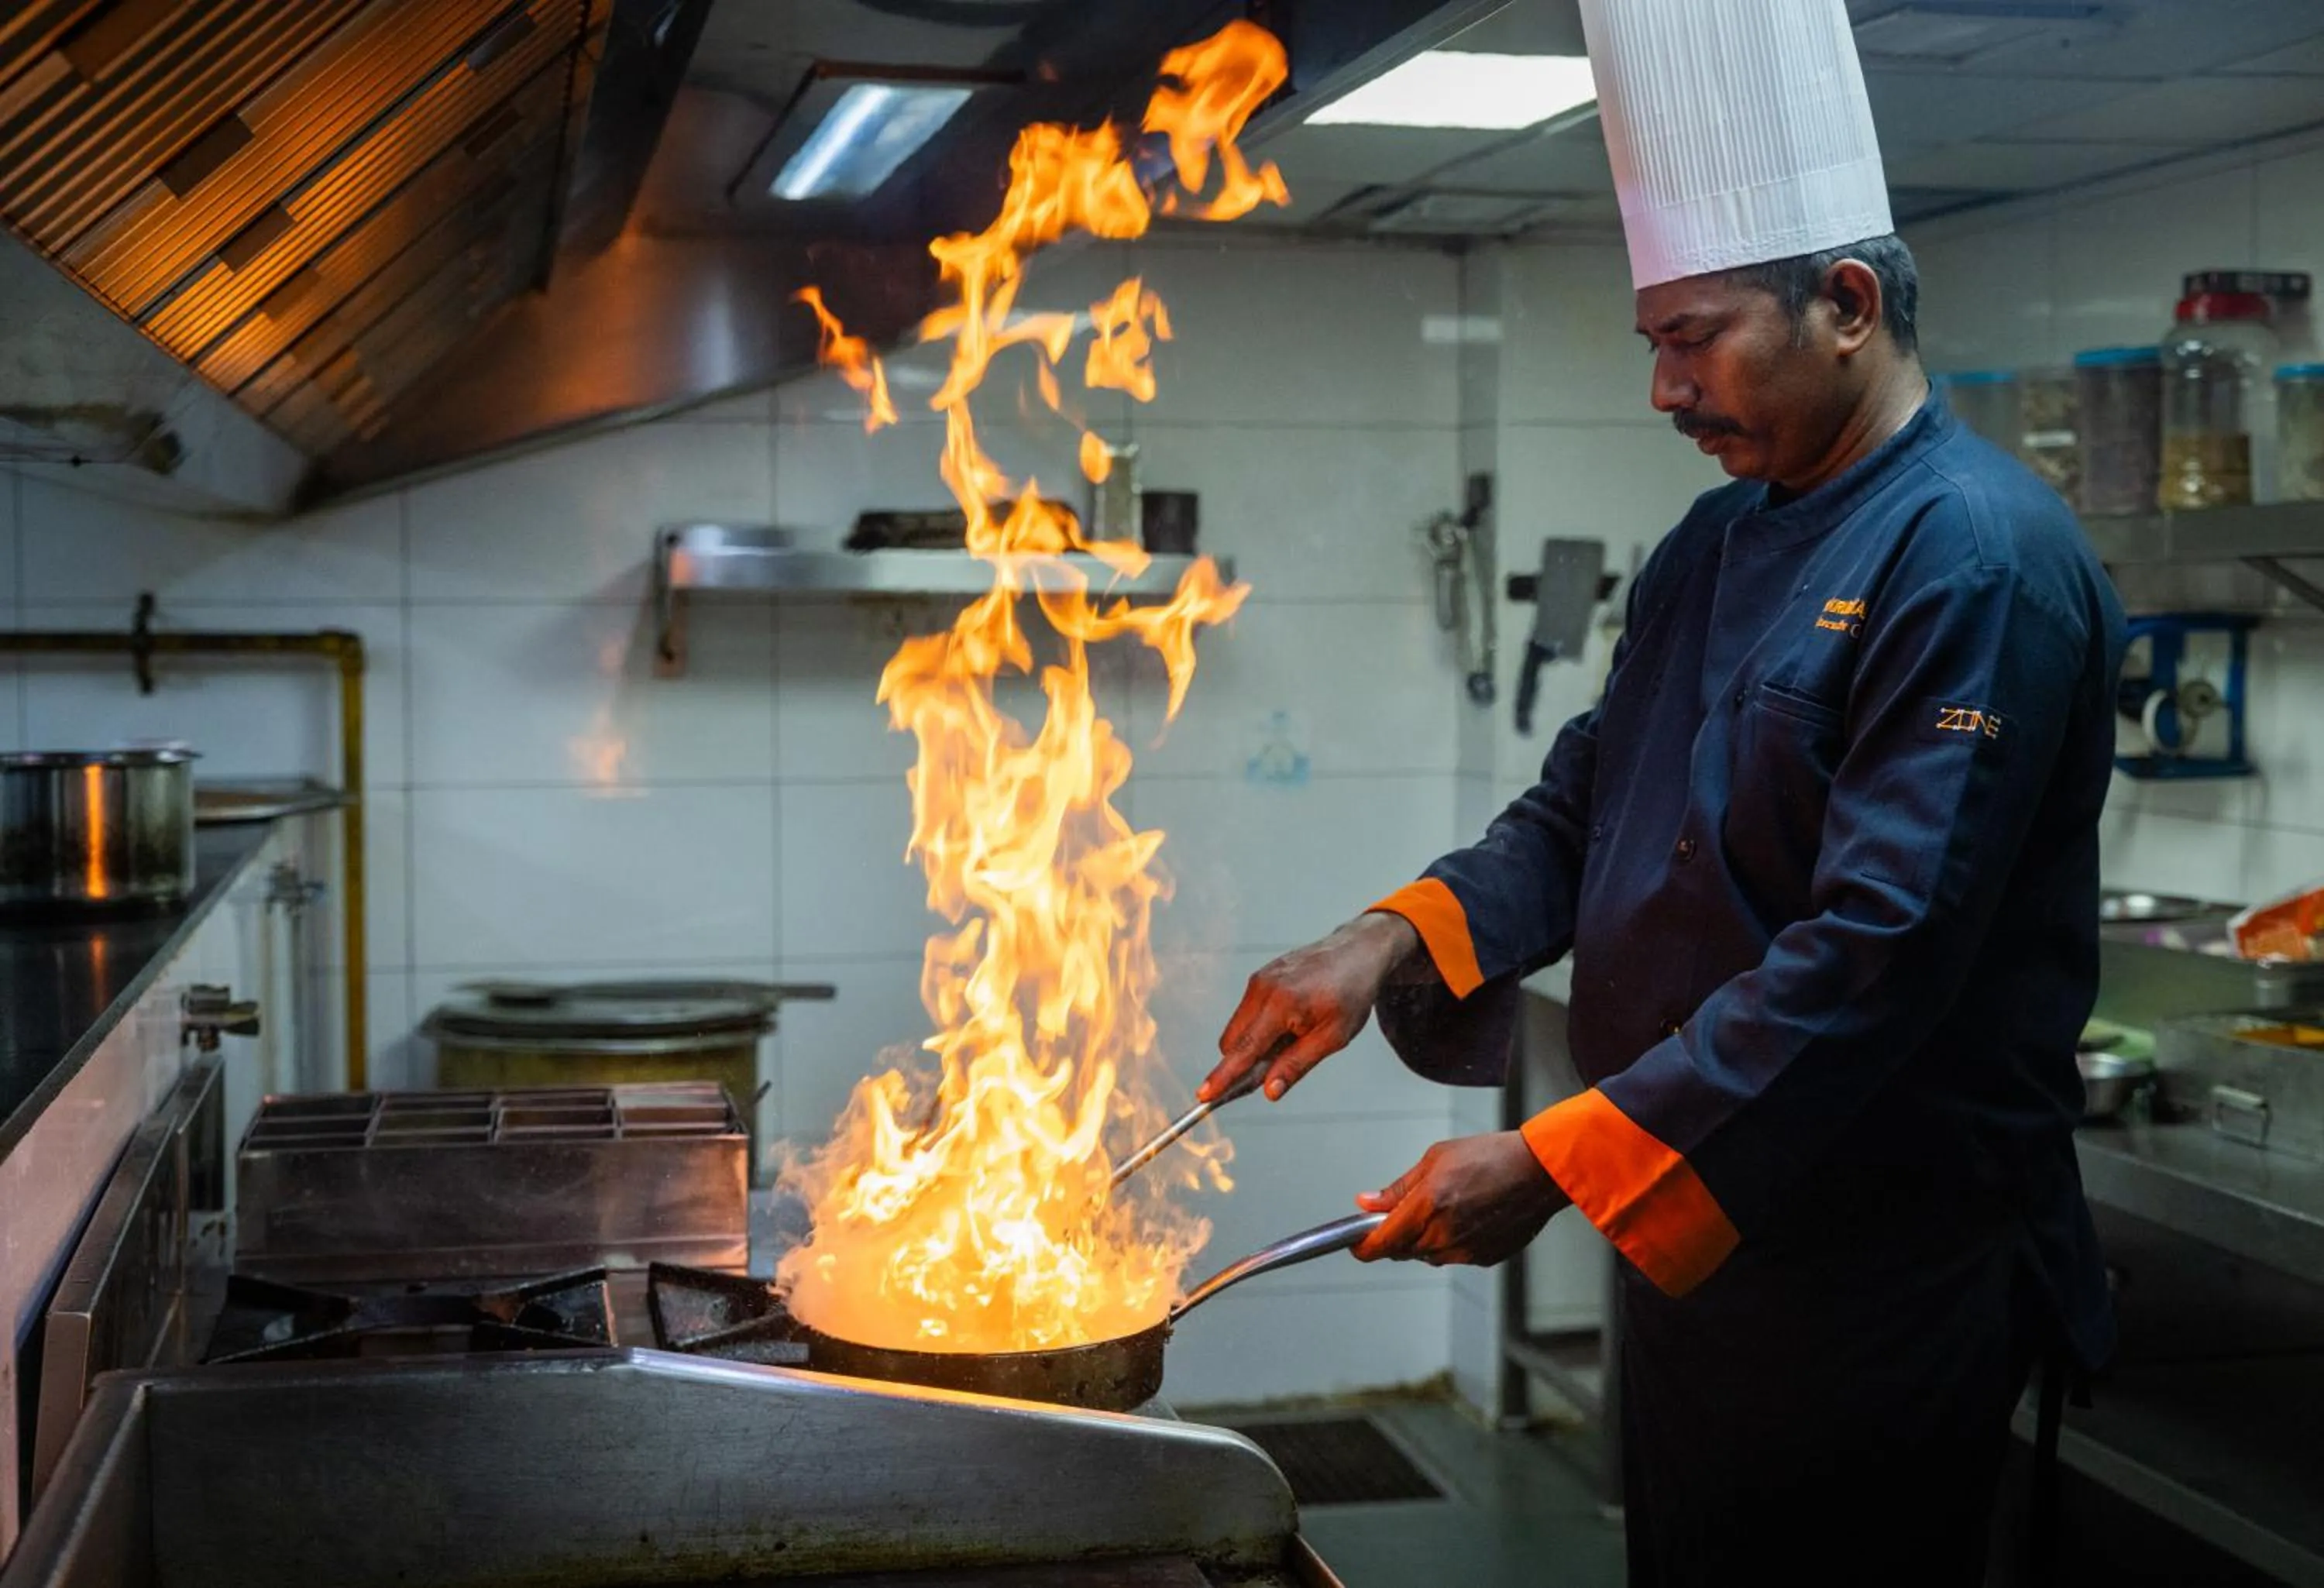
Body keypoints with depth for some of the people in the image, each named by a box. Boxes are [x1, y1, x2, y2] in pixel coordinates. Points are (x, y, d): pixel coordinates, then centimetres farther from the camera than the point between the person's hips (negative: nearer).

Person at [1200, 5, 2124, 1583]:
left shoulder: (1980, 558, -19)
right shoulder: (1714, 546, 9)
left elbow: (1878, 956, -26)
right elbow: (1580, 817, 13)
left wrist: (1553, 1166, -26)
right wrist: (1391, 941, -6)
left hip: (1881, 1275, -8)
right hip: (1685, 1230, 8)